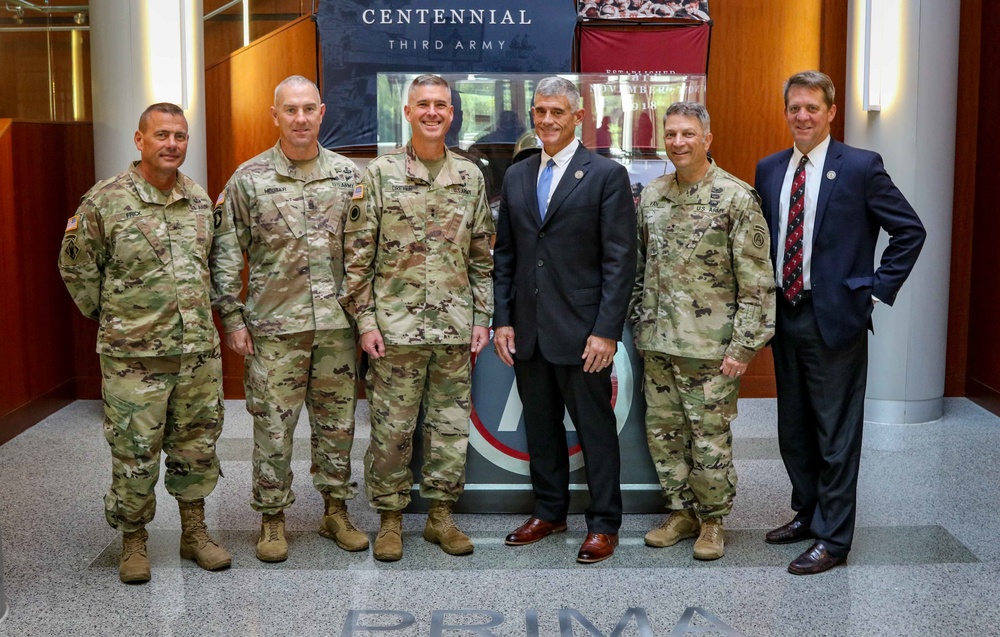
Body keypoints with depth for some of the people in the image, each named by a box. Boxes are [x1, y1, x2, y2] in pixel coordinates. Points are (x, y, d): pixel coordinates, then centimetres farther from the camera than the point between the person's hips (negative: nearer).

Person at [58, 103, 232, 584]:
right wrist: (107, 315, 4)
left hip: (199, 351, 5)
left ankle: (195, 534, 27)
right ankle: (133, 543, 21)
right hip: (134, 355, -4)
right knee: (134, 455, 3)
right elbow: (75, 265, 1)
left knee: (197, 447, 13)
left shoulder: (200, 200, 7)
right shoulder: (105, 201, -8)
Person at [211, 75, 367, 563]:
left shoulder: (347, 174, 5)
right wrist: (233, 320, -4)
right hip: (274, 326, -2)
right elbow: (226, 255, 1)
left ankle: (336, 511, 24)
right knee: (272, 425, 3)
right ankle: (272, 519, 18)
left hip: (337, 323, 2)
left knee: (337, 421, 10)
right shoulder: (248, 179, -1)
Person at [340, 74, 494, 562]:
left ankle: (440, 515, 23)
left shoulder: (471, 177, 8)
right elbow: (358, 255, -2)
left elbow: (482, 256, 12)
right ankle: (390, 518, 19)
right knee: (392, 429, 3)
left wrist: (482, 317, 7)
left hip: (455, 328, 3)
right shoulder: (379, 173, -1)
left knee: (451, 425, 9)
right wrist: (365, 320, -7)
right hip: (396, 325, -3)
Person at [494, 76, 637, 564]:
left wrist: (607, 331, -14)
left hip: (581, 331, -5)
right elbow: (504, 254, 14)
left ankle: (603, 523, 16)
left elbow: (620, 260, -8)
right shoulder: (516, 177, 12)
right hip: (527, 331, 5)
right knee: (540, 426, 14)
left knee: (595, 428, 4)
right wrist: (502, 319, 5)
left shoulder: (607, 175, -4)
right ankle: (549, 511, 29)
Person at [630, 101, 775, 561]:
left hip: (709, 345, -6)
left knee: (710, 437, 2)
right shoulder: (651, 195, 9)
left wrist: (743, 346, -13)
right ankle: (682, 512, 28)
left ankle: (713, 520, 21)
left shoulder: (736, 197, -9)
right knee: (663, 431, 12)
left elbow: (756, 281, -10)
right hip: (657, 342, 6)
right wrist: (638, 325, 12)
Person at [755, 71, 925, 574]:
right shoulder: (769, 169, 9)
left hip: (835, 316, -6)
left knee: (836, 433, 1)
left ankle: (832, 538, 11)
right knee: (793, 428, 16)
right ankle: (806, 513, 33)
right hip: (785, 312, 6)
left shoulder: (861, 167, -7)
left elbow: (910, 231, -4)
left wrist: (877, 289, -7)